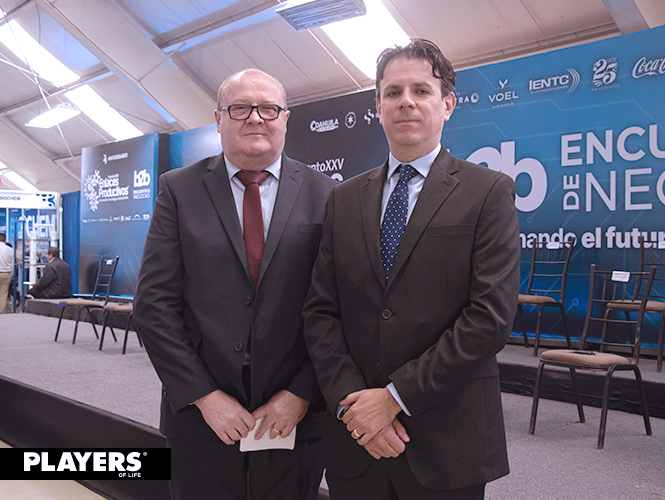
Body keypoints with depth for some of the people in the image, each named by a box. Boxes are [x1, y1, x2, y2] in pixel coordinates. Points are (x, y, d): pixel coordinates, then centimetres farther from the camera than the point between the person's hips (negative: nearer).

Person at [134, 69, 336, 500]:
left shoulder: (325, 195, -1)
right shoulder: (179, 189, 0)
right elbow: (154, 304, -4)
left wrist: (301, 394, -9)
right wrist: (205, 396, -9)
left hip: (295, 420, 0)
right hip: (201, 418, 1)